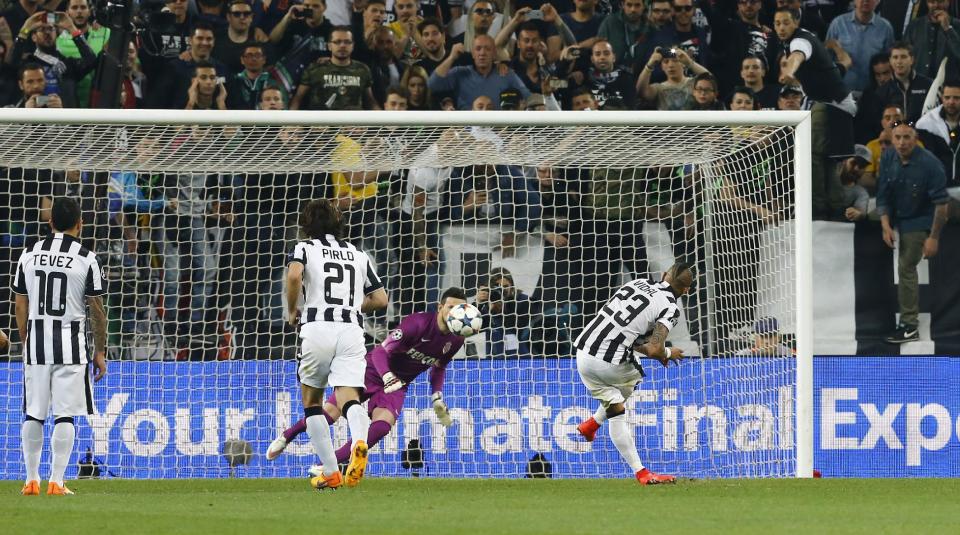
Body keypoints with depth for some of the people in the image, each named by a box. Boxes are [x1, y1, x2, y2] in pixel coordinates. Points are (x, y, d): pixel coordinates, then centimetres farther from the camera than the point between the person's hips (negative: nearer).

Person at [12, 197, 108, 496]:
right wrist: (100, 352, 4)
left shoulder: (29, 255, 5)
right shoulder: (86, 258, -5)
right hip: (70, 342, -3)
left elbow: (21, 306, 8)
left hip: (36, 340, 3)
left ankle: (32, 481, 11)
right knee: (65, 415, -1)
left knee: (33, 414, 9)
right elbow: (97, 309, -3)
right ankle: (56, 482, -6)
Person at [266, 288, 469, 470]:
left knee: (382, 425, -23)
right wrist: (387, 377, -42)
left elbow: (439, 368, 17)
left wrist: (437, 398, 7)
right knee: (330, 413, -10)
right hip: (372, 371, -5)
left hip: (398, 385, 5)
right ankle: (286, 437, 19)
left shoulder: (455, 341, -5)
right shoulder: (418, 323, -25)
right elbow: (381, 351, -25)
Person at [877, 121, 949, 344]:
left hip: (918, 223, -5)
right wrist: (886, 226, -12)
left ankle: (909, 326, -2)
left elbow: (941, 203, -21)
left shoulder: (930, 164, -26)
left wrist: (933, 237, -21)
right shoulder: (887, 158, -11)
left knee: (906, 269, -8)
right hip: (896, 219, 5)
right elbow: (883, 195, -3)